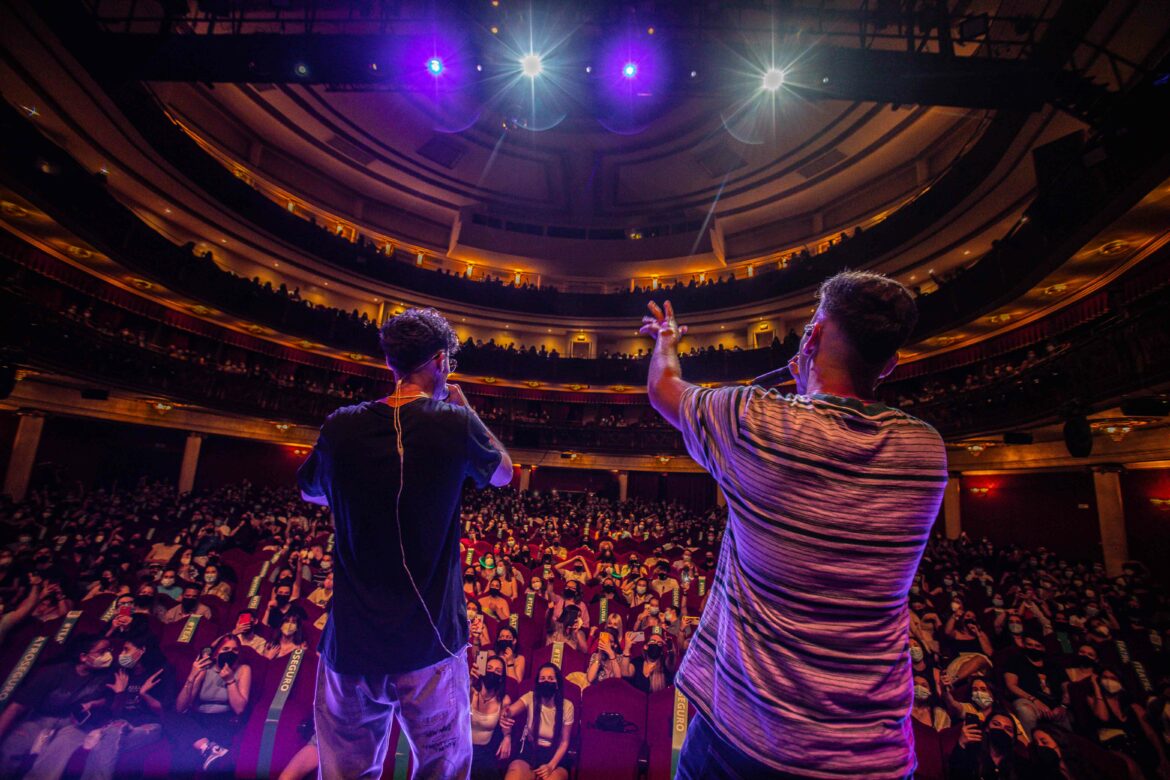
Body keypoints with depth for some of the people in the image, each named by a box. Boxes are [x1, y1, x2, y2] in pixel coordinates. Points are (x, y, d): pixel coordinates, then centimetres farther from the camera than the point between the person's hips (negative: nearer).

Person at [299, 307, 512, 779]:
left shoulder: (342, 427, -7)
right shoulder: (455, 423, -15)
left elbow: (311, 494, 14)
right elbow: (503, 474, 6)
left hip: (350, 640, 2)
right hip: (429, 641, -2)